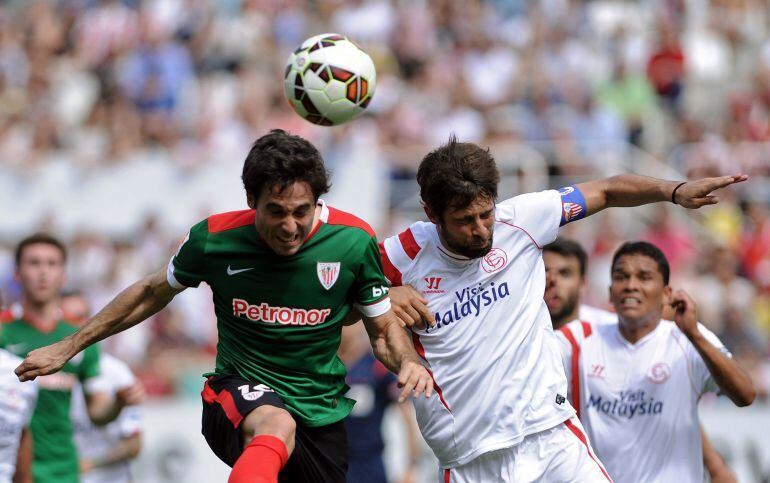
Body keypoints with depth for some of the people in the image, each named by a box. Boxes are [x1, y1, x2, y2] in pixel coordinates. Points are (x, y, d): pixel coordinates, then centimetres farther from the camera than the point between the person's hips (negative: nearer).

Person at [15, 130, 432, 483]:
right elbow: (152, 293, 10)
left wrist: (408, 361, -16)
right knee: (276, 426, -39)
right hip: (240, 391, -3)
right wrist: (67, 348, 15)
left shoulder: (353, 242, -10)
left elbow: (383, 328, 7)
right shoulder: (214, 238, -11)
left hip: (322, 415, 4)